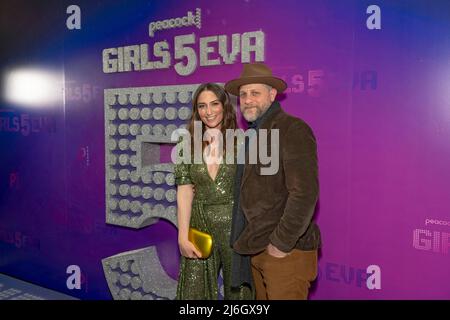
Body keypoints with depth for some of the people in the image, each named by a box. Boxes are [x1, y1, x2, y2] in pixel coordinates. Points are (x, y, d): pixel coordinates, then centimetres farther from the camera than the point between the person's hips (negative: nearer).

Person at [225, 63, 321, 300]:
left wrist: (282, 244, -17)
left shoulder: (292, 129, -12)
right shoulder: (253, 134, 15)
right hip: (258, 249, 8)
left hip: (286, 251, -8)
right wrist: (251, 241, 10)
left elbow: (305, 193, -21)